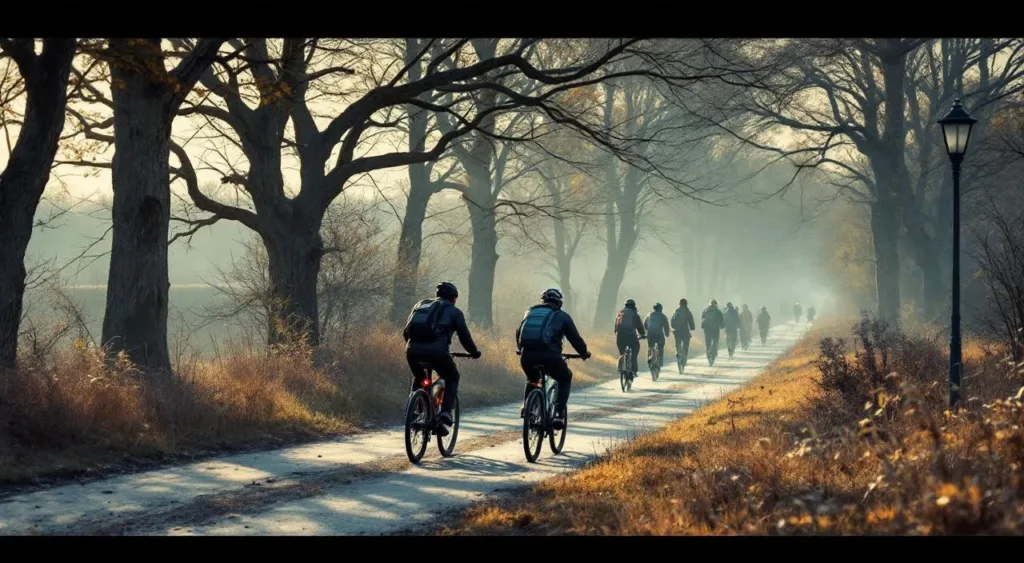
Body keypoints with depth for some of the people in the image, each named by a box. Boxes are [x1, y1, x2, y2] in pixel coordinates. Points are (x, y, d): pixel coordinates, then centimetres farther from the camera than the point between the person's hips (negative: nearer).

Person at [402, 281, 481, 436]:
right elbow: (465, 337, 16)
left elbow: (406, 332, 29)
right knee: (452, 378, 22)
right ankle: (445, 416, 6)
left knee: (418, 378, 33)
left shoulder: (420, 305, 28)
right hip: (437, 351, -4)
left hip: (412, 350, 4)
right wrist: (475, 352, 32)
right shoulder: (454, 311, 16)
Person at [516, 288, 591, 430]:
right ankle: (558, 414, 6)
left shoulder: (529, 312, 24)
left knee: (531, 379, 35)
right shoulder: (562, 316, 13)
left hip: (526, 356, 4)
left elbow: (518, 333, 32)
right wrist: (584, 353, 31)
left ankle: (526, 406, 15)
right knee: (565, 379, 23)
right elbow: (574, 337, 14)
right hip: (549, 356, -4)